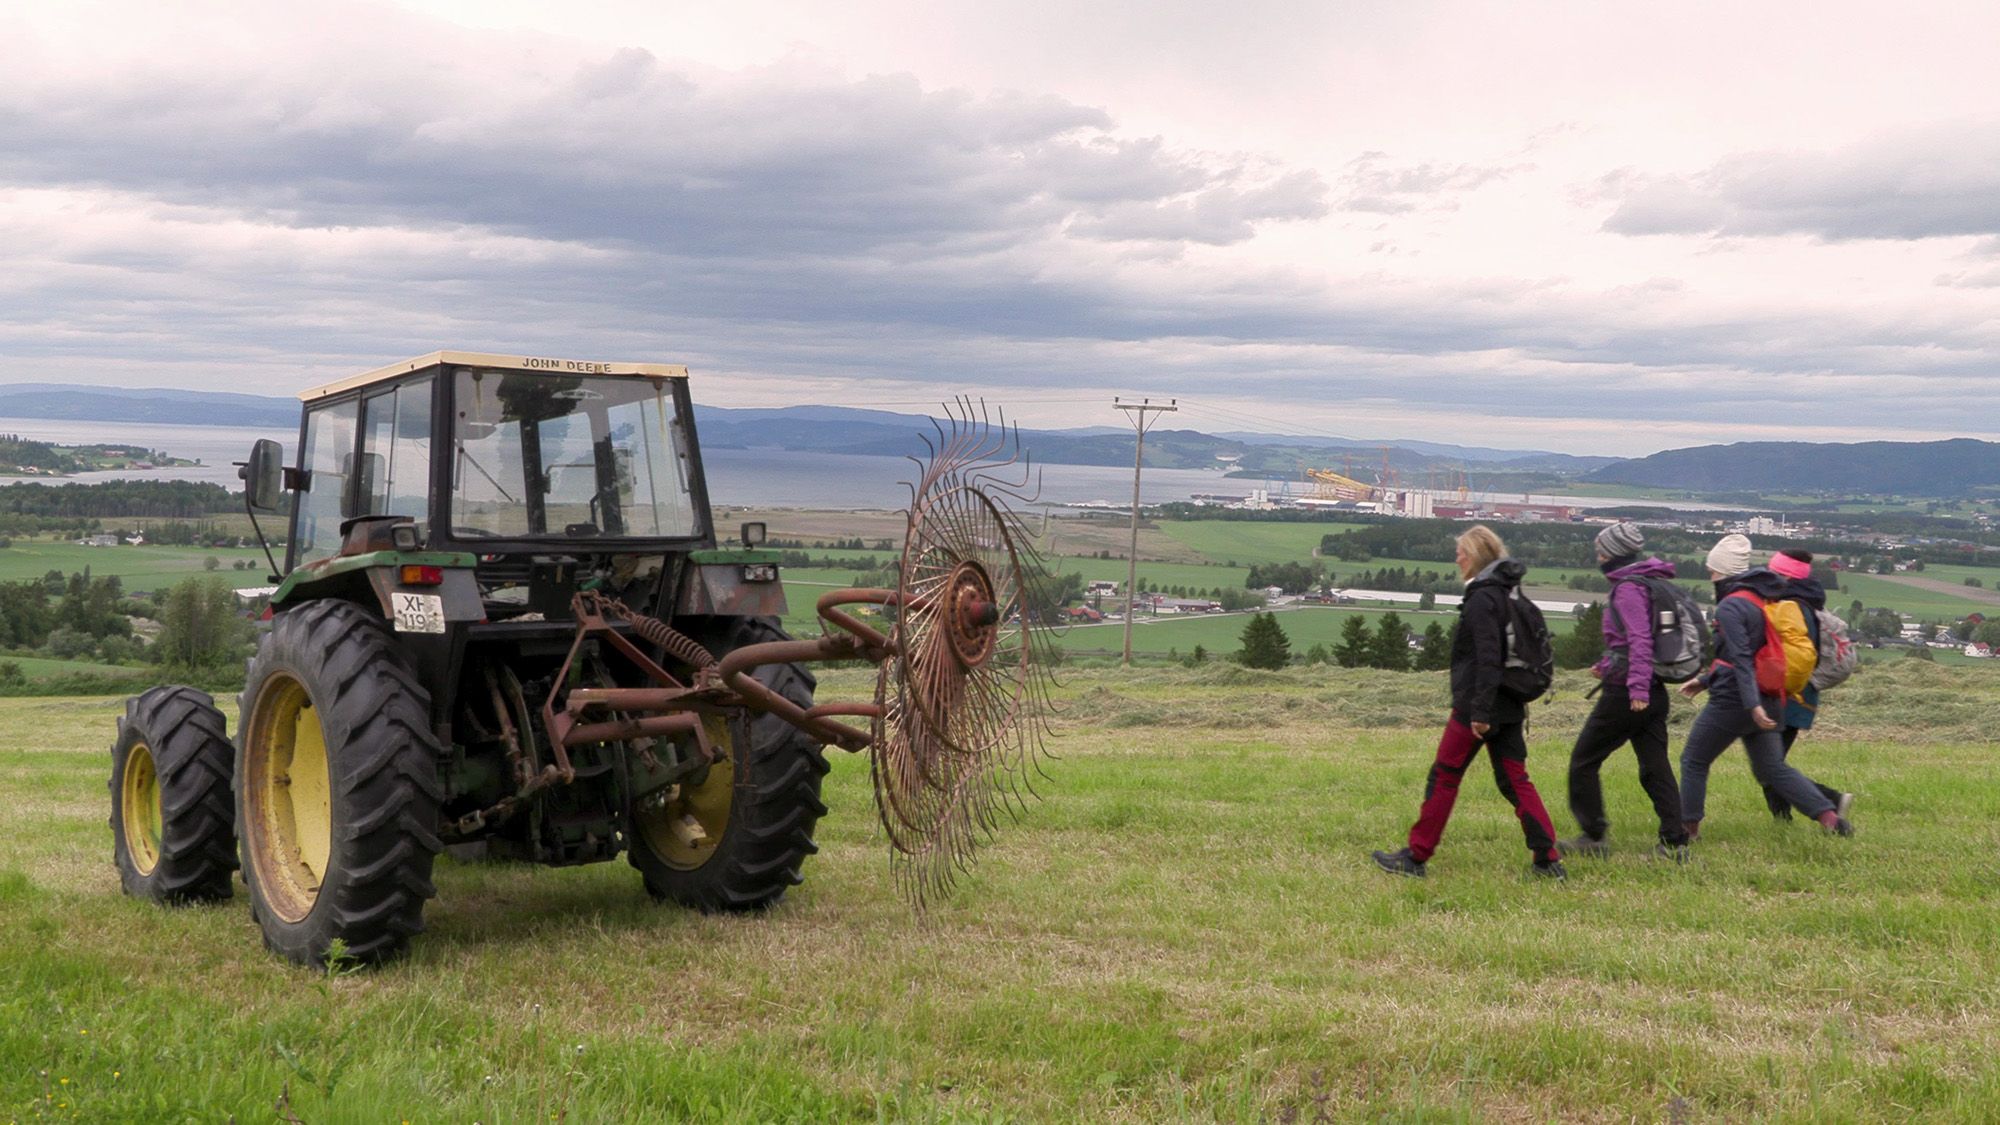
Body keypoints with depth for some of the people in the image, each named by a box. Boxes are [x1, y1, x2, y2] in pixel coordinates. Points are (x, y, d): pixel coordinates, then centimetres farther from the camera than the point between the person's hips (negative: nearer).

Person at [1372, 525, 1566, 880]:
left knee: (1444, 777, 1)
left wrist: (1479, 711, -22)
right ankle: (1548, 860, 5)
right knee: (1514, 780, 9)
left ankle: (1415, 857, 8)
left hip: (1476, 707, -9)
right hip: (1509, 706, 9)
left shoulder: (1482, 598, -15)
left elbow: (1488, 660, -21)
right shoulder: (1510, 593, 13)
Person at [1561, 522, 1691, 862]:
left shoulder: (1628, 589, -13)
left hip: (1625, 693, -9)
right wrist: (1609, 665, 25)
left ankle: (1593, 837, 8)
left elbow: (1640, 640, -23)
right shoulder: (1653, 584, 15)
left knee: (1583, 760, 4)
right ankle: (1674, 843, 3)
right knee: (1655, 767, 8)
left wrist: (1637, 687, -29)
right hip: (1655, 692, 9)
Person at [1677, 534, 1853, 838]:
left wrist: (1753, 705, -31)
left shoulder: (1730, 606, -14)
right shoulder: (1760, 600, 15)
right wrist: (1704, 681, 28)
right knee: (1773, 767, 11)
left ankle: (1689, 827, 10)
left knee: (1693, 761, 7)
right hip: (1766, 698, 9)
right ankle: (1829, 816, -1)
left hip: (1732, 702, -9)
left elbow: (1741, 658, -24)